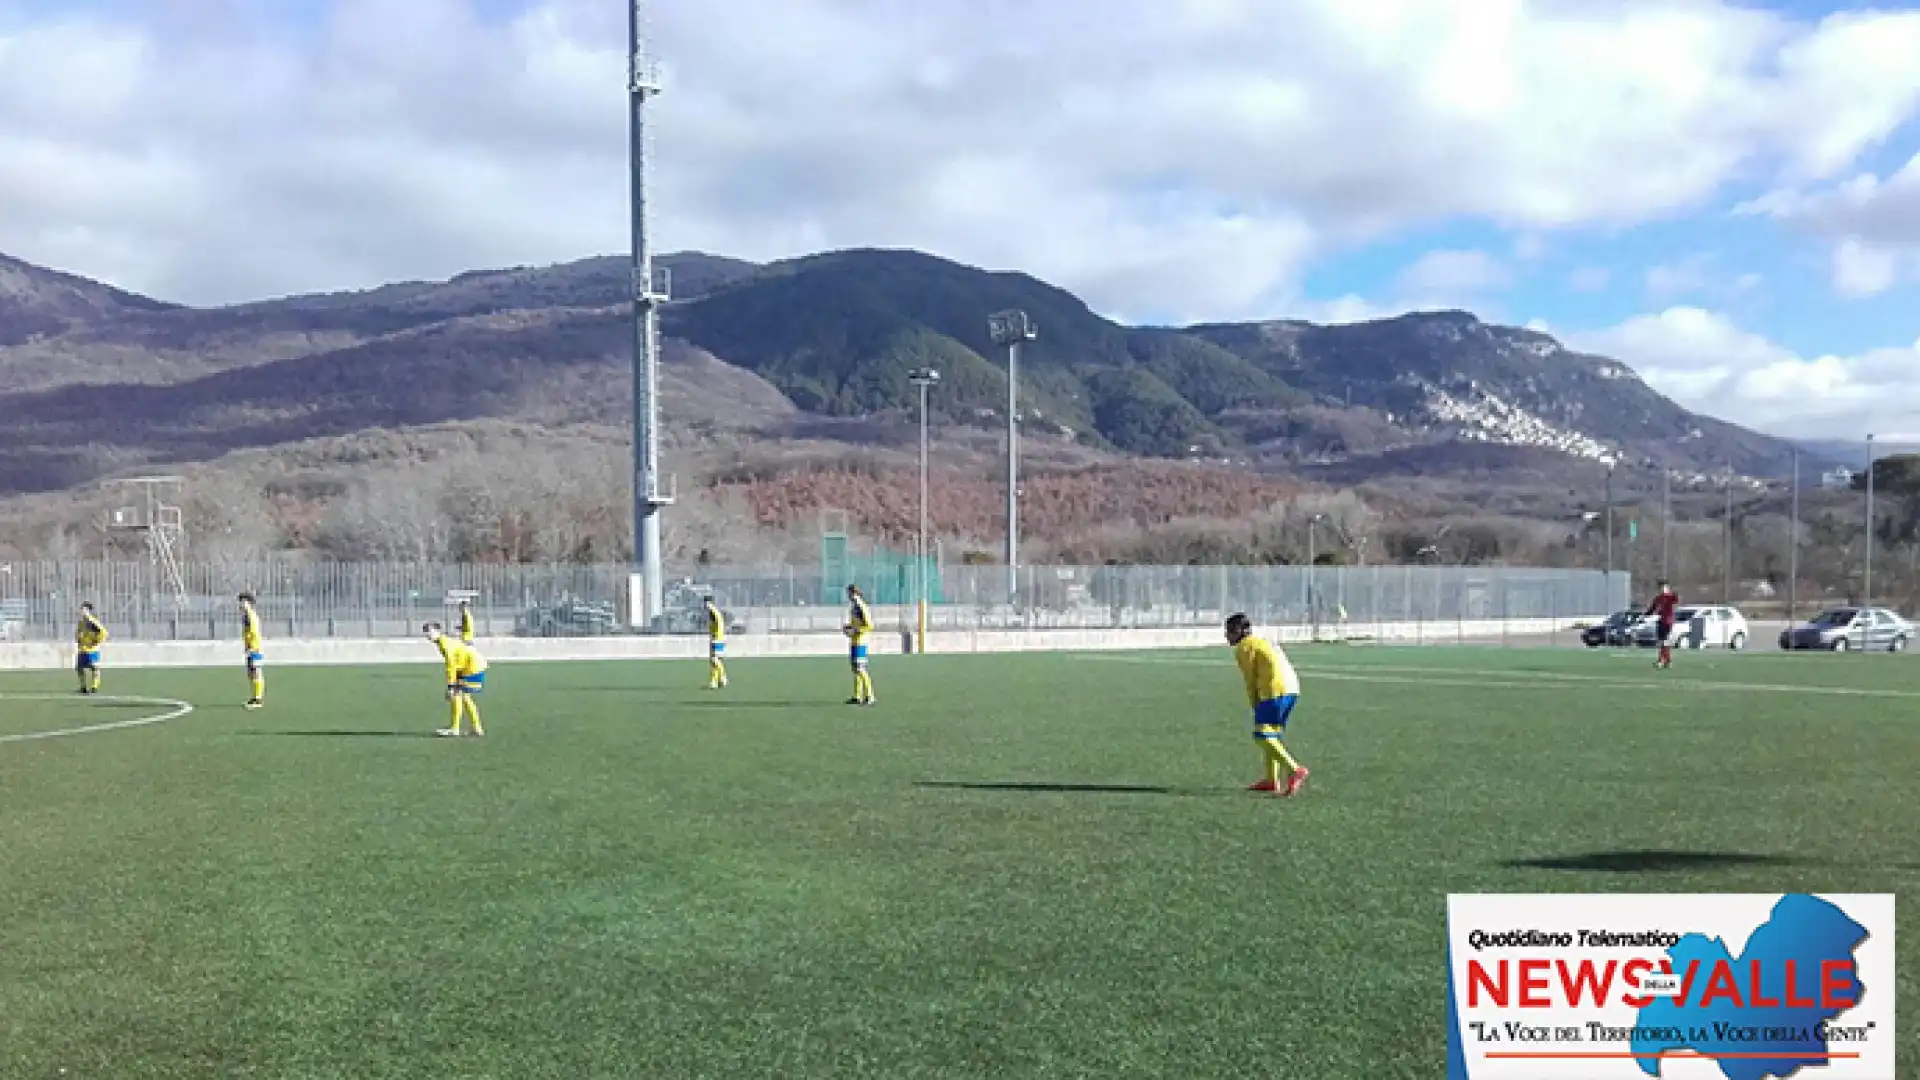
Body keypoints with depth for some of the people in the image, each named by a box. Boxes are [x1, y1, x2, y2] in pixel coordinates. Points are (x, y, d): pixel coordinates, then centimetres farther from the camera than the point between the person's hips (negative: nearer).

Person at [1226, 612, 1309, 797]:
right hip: (1292, 688, 9)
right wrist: (1259, 708, 19)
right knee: (1272, 732, 18)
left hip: (1275, 690, -9)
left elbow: (1251, 680, -2)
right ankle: (1272, 779, 20)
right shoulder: (1261, 642, 28)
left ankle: (1294, 770, -19)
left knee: (1262, 735, -8)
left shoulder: (1243, 647, 2)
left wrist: (1255, 707, 6)